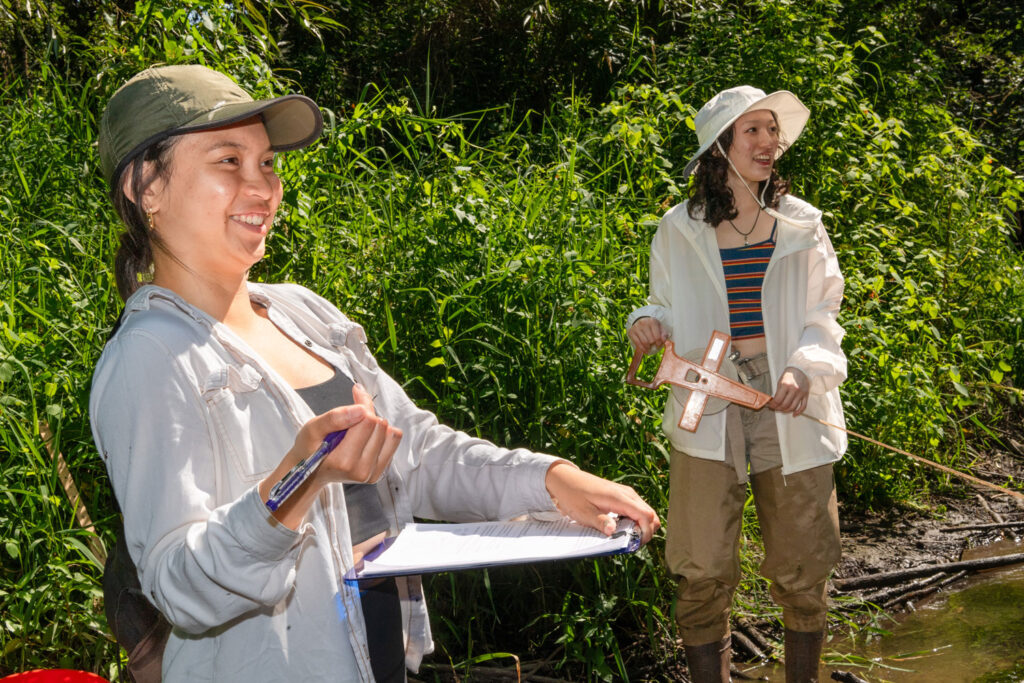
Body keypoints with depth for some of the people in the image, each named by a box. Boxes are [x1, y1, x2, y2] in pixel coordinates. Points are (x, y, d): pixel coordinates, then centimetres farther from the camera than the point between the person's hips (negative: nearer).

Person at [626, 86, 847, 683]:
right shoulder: (679, 230, 5)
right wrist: (648, 324, -10)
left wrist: (803, 369, -16)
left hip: (789, 409, 1)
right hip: (709, 411, -1)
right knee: (704, 573, -2)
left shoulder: (801, 226, 6)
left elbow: (822, 320, 4)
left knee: (801, 573, 6)